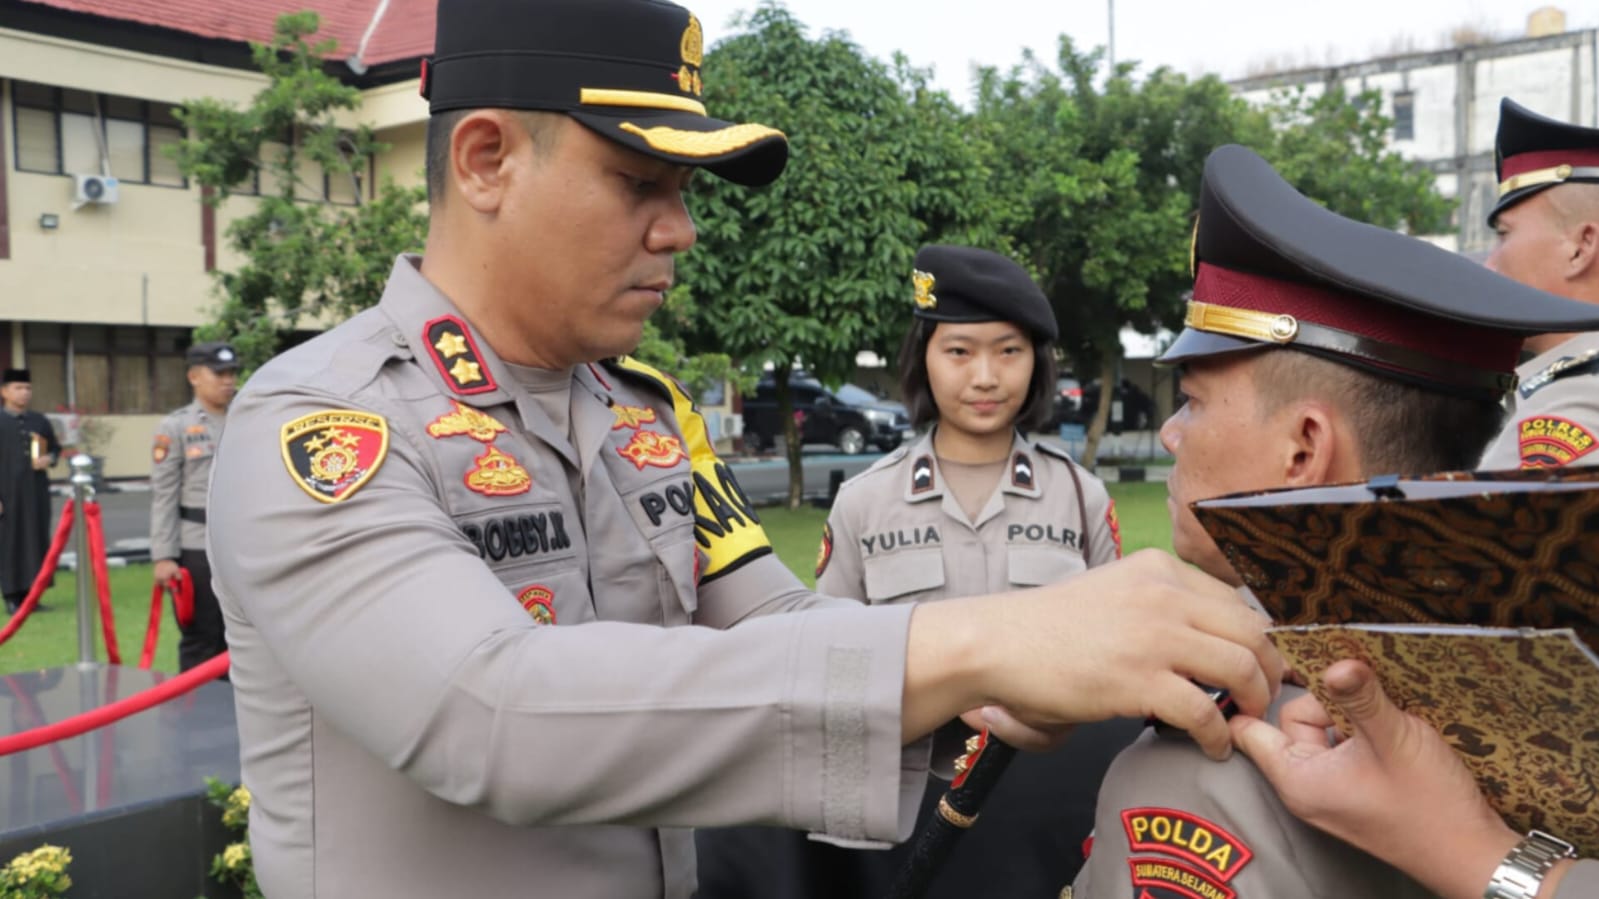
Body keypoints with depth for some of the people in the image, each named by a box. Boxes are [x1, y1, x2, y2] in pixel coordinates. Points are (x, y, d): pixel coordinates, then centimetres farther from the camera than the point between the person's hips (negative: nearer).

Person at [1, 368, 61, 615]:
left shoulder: (40, 421, 10)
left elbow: (56, 448, 20)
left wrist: (49, 459, -4)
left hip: (37, 491, 4)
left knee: (37, 541, 4)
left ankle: (31, 594, 12)